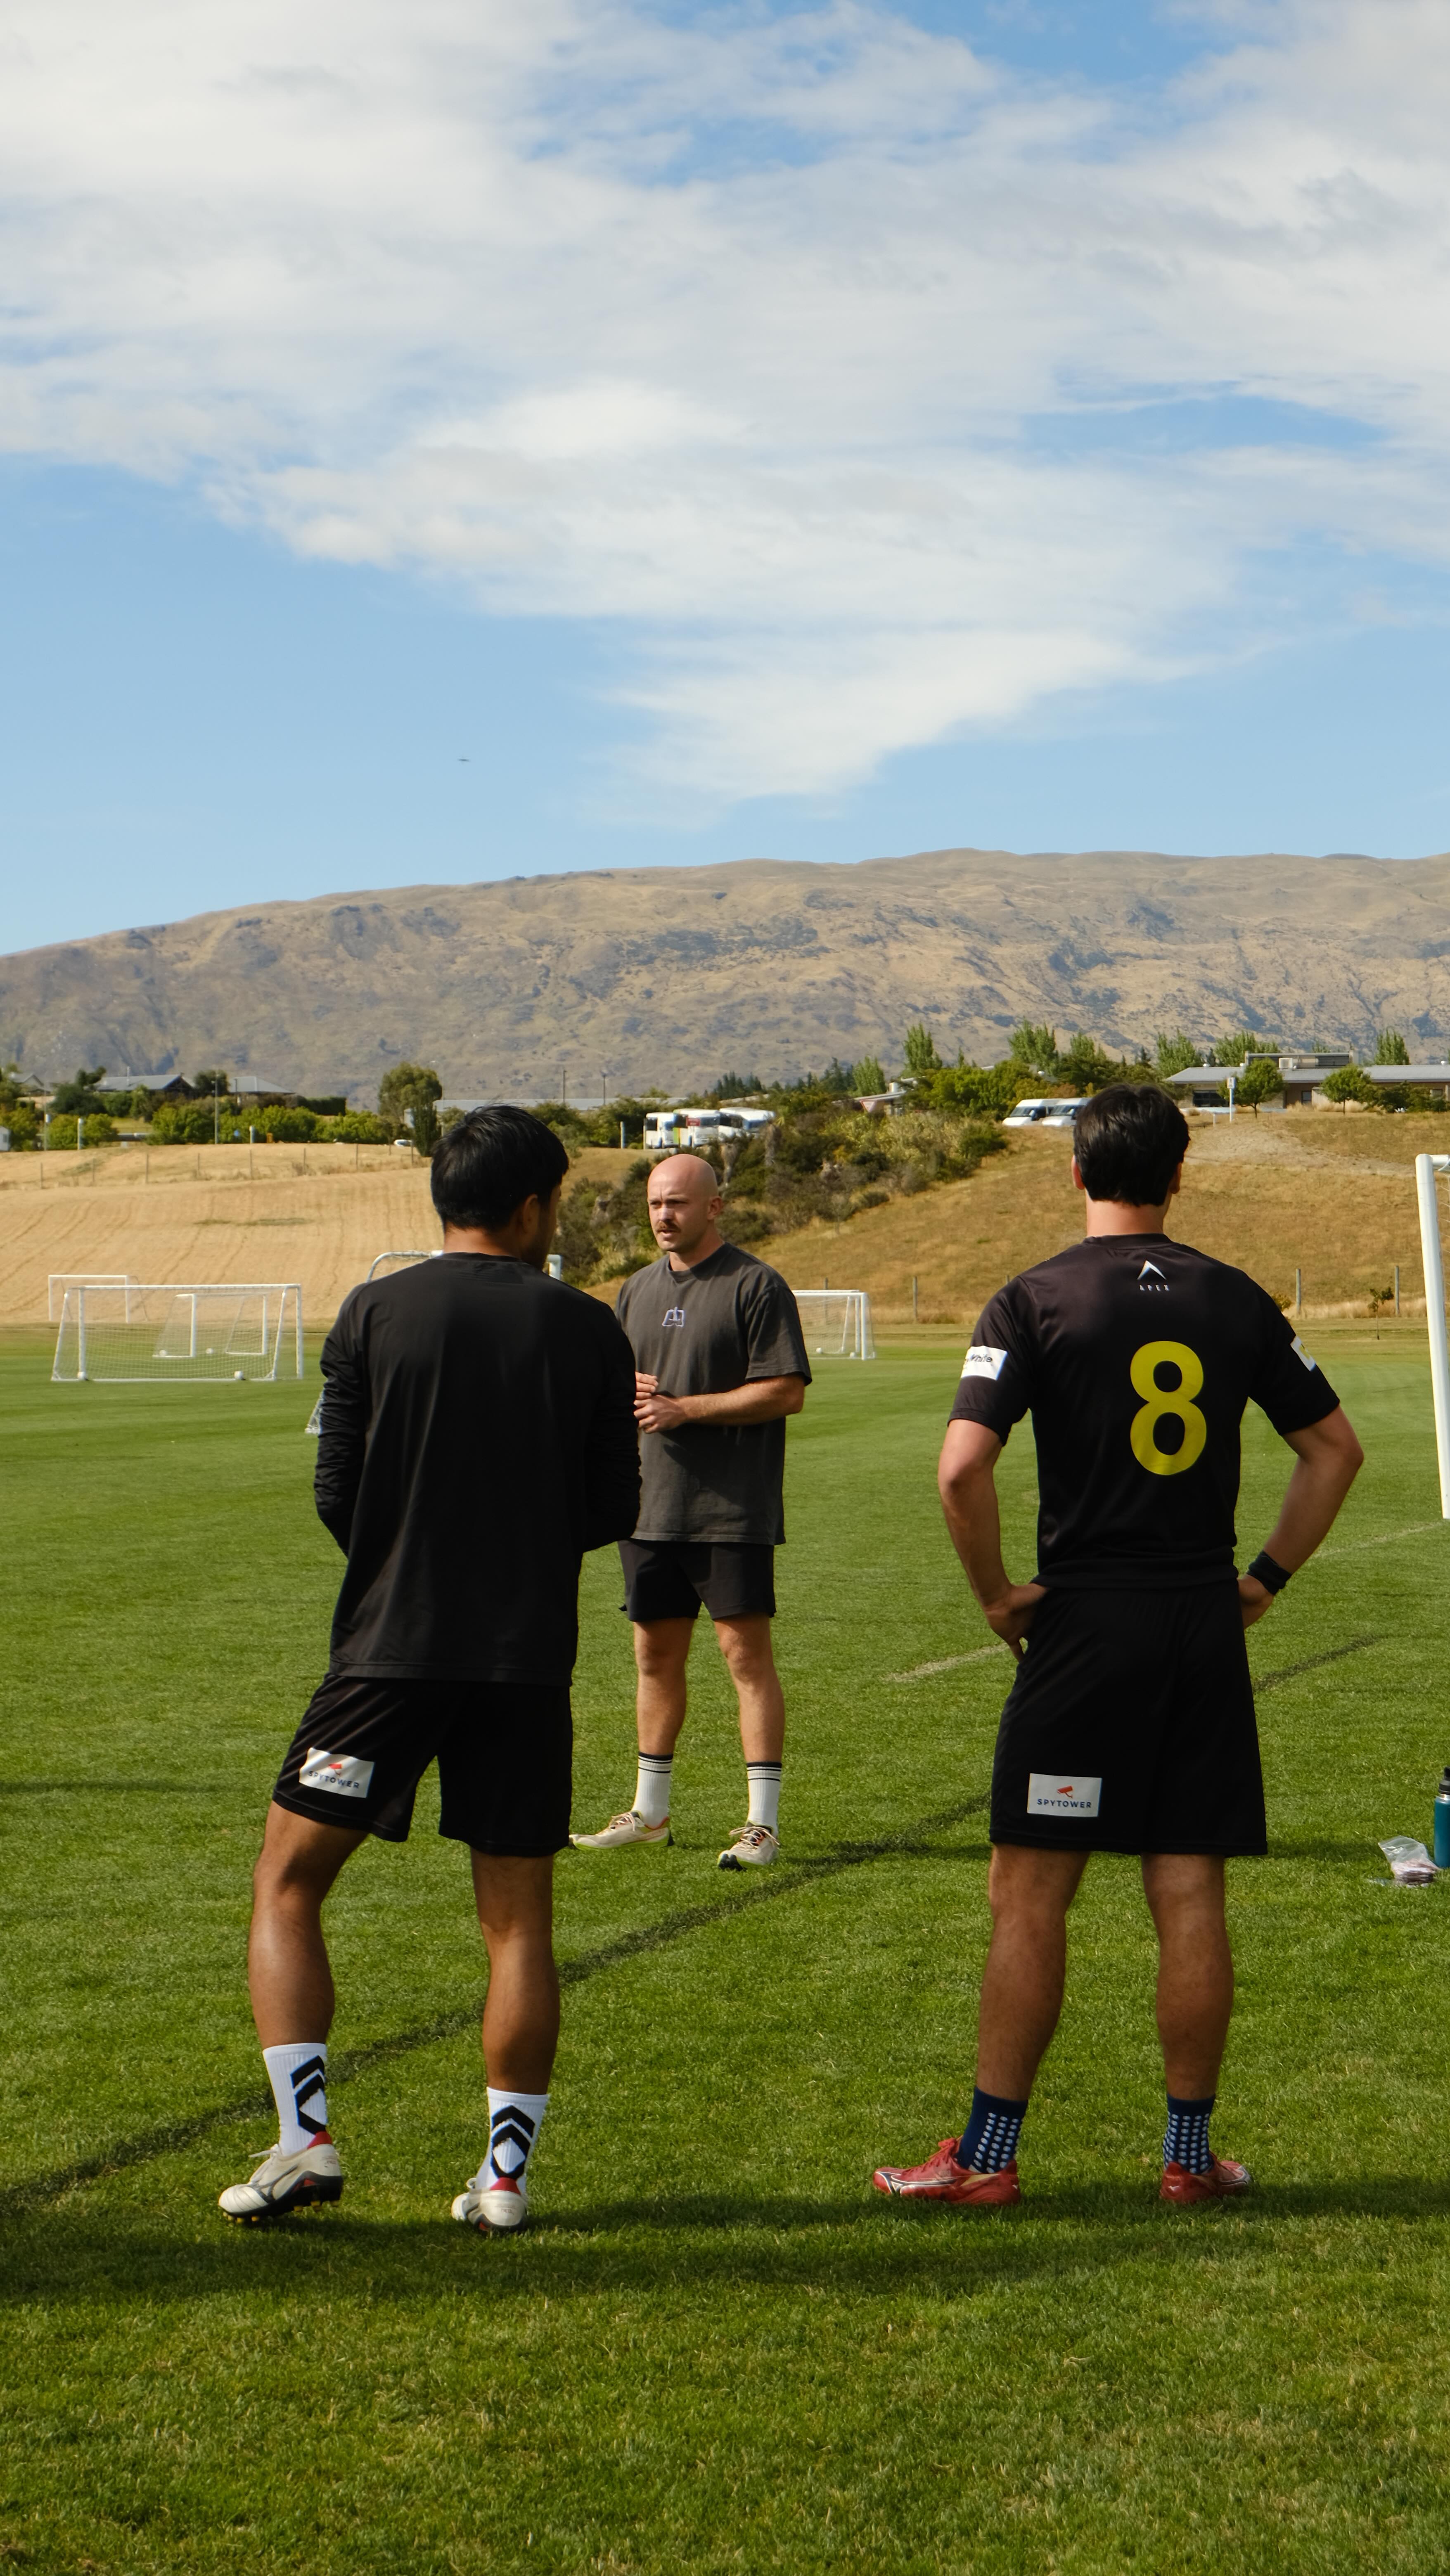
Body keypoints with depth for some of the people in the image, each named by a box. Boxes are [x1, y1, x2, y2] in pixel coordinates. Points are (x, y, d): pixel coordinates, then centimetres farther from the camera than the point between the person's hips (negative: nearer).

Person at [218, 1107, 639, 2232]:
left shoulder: (375, 1314, -1)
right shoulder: (587, 1330, 2)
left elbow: (336, 1494, 0)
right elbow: (616, 1509, 5)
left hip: (391, 1646, -1)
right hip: (530, 1660, 1)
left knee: (288, 1884, 10)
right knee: (520, 1919, 9)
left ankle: (306, 2140, 0)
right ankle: (507, 2171, 8)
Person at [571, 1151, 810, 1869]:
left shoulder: (756, 1286, -7)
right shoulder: (638, 1291, 16)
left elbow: (787, 1391, -13)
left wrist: (684, 1408, -15)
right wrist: (627, 1392, -1)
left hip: (733, 1510, -7)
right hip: (650, 1506, 7)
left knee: (746, 1652, -7)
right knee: (656, 1654, 13)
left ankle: (763, 1822, -4)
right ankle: (650, 1812, 24)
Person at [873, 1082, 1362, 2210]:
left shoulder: (1036, 1300, -6)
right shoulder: (1236, 1300, 6)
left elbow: (964, 1466, -17)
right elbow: (1336, 1449, 11)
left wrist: (997, 1591, -5)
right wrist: (1268, 1576, 14)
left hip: (1085, 1621, -3)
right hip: (1207, 1624, 4)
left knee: (1029, 1895, 3)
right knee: (1191, 1897, 8)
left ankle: (988, 2153, 6)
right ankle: (1191, 2152, 14)